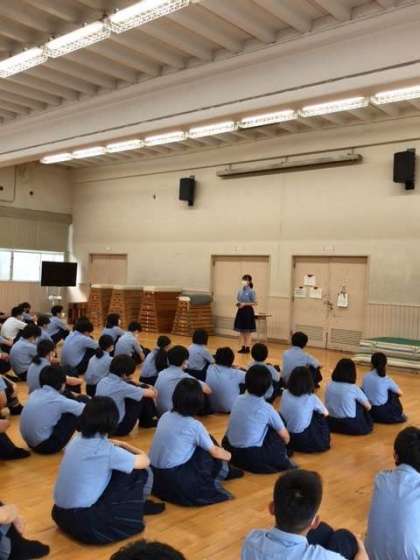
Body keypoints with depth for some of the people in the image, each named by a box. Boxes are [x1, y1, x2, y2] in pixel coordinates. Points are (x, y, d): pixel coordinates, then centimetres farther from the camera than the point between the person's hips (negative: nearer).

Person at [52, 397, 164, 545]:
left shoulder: (75, 441, 2)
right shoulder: (108, 451, -16)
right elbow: (145, 461, 1)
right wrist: (124, 445, 16)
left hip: (60, 515, 8)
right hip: (85, 523, -7)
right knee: (142, 472, 1)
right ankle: (137, 508, 25)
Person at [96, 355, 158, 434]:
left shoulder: (103, 381, -2)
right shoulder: (121, 386, -24)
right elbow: (151, 394, -14)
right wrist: (152, 391, 10)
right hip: (119, 428, -8)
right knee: (145, 396, 0)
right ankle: (149, 422, 23)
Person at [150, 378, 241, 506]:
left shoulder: (165, 416, 3)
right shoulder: (194, 425, -14)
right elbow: (215, 451, 2)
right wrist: (227, 455, 25)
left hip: (155, 477, 6)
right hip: (176, 480, -6)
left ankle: (221, 472, 35)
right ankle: (223, 472, 32)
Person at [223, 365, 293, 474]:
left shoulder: (238, 399, 2)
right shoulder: (267, 409, -9)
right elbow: (285, 437, 2)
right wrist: (281, 448, 26)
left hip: (229, 450, 5)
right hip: (251, 457, -5)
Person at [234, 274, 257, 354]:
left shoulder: (251, 291, -9)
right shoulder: (240, 291, 8)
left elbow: (255, 303, -9)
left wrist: (245, 304, -17)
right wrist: (237, 304, -6)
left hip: (248, 311, -6)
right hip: (241, 311, 6)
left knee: (248, 331, 1)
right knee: (241, 330, 9)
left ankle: (247, 348, 7)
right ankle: (243, 347, 17)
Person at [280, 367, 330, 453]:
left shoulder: (285, 393, -5)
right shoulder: (311, 398, -15)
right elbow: (325, 413, 3)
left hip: (285, 437, 4)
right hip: (304, 441, -4)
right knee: (320, 416, 18)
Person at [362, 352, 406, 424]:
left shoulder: (366, 377, -4)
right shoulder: (386, 380, -12)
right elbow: (400, 393, 3)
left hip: (369, 411, 4)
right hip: (383, 413, -4)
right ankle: (399, 414, 30)